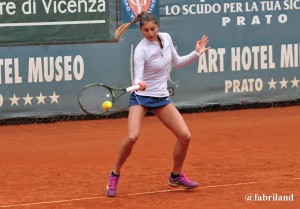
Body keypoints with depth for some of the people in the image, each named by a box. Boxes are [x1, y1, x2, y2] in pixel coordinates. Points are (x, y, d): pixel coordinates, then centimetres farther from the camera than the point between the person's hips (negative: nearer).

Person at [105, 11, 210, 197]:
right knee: (132, 137, -24)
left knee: (185, 135, -5)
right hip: (141, 97, -5)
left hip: (162, 98, 6)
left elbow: (177, 62, 14)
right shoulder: (141, 50, -20)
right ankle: (115, 176, -3)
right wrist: (140, 84, -50)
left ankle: (176, 175, 18)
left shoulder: (166, 38, -2)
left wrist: (196, 54, 5)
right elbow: (138, 77, -28)